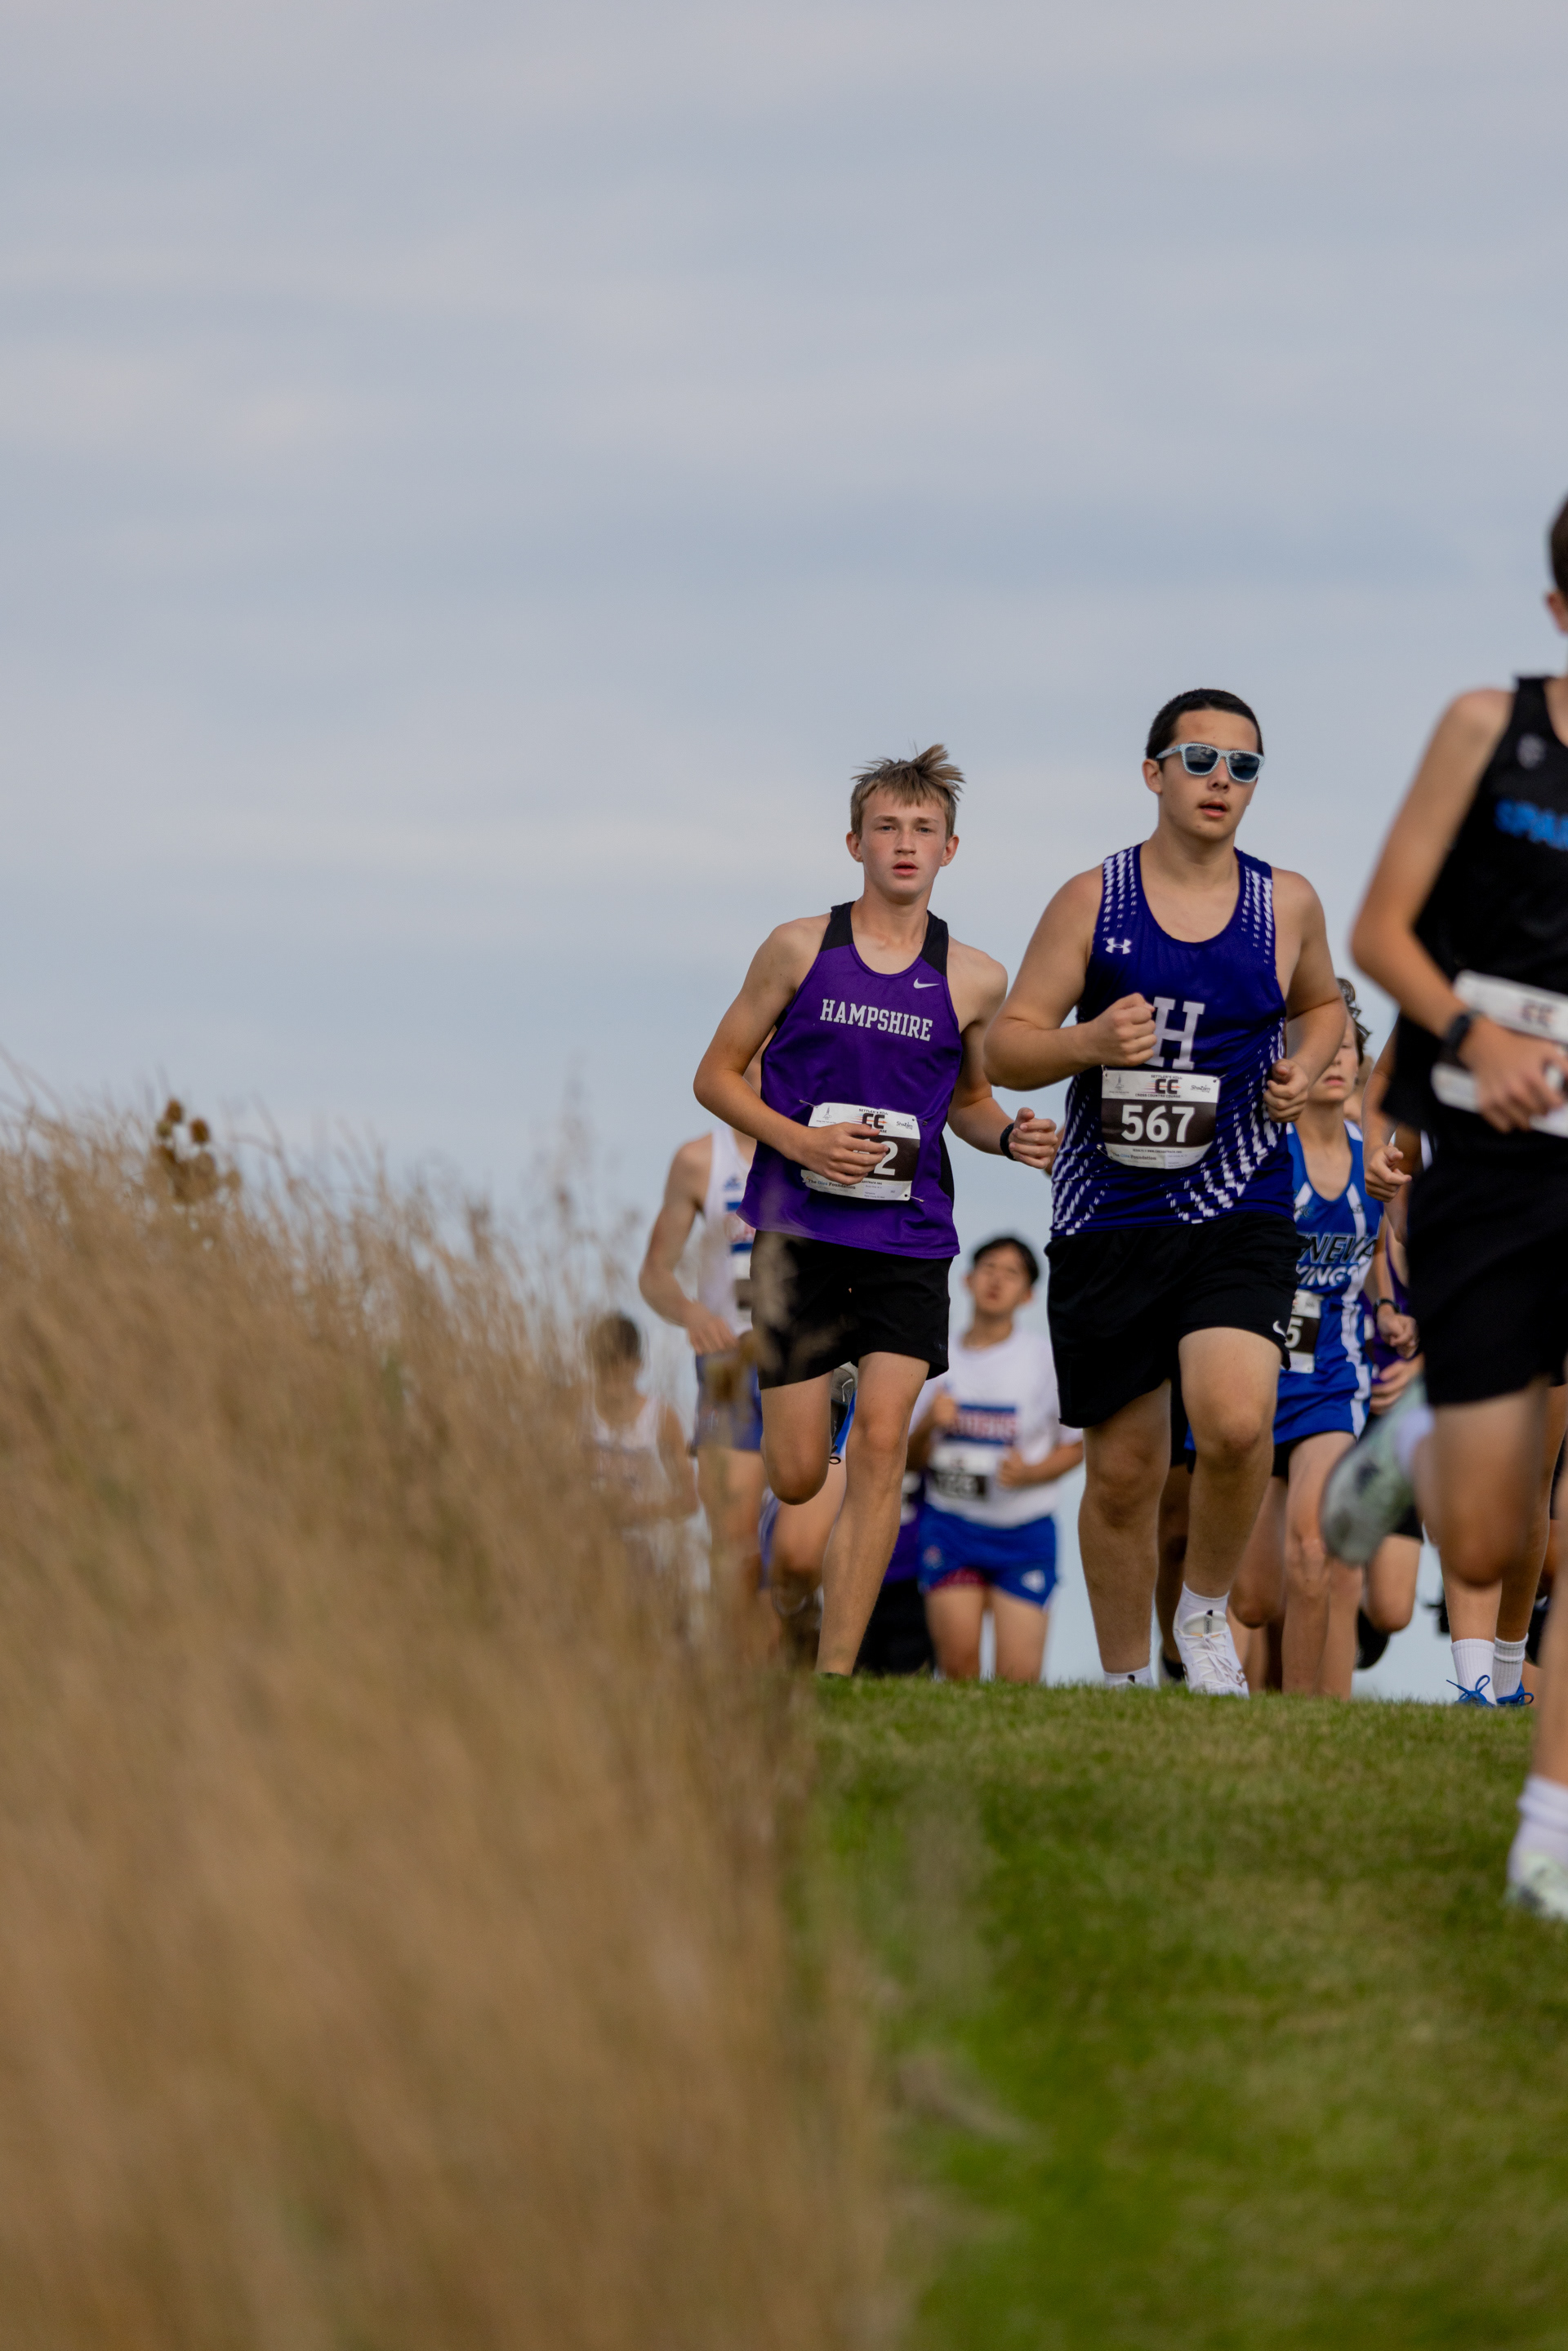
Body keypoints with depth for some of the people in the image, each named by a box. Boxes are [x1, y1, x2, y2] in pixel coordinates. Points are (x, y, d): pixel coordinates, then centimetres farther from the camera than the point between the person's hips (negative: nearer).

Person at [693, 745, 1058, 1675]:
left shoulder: (974, 980, 5)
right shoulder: (801, 950, 0)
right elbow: (716, 1075, 6)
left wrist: (1010, 1134, -2)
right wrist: (799, 1141, -11)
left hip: (909, 1240, 1)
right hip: (800, 1231, -1)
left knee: (881, 1446, -13)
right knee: (797, 1477, -2)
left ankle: (836, 1672, -11)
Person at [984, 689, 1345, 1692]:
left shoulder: (1288, 903, 6)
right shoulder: (1092, 901, 1)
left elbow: (1323, 1005, 26)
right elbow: (1008, 1045, 2)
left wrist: (1305, 1068, 4)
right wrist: (1091, 1043, -18)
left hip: (1239, 1215, 0)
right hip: (1108, 1220, 0)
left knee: (1236, 1421, -24)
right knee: (1123, 1469, 5)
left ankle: (1208, 1611, 2)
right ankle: (1124, 1680, 23)